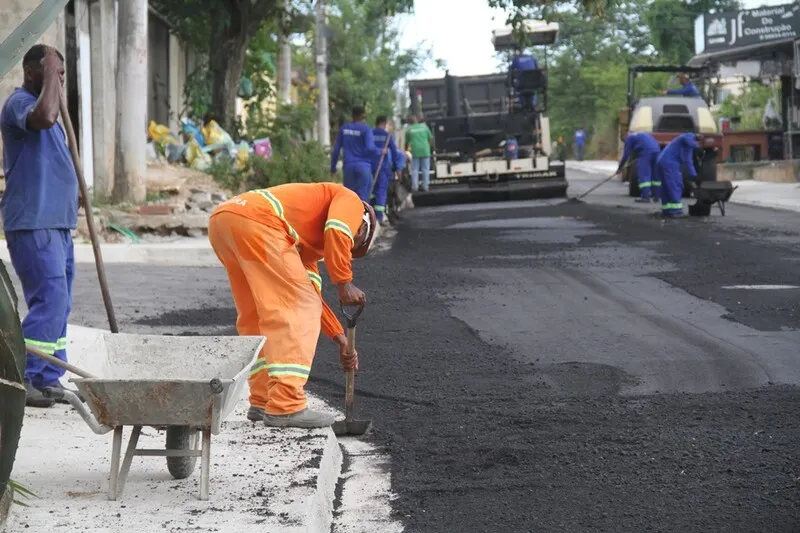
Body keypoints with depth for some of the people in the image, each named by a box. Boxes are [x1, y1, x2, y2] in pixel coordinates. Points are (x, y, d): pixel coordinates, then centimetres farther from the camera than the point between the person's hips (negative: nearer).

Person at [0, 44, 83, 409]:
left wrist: (69, 195, 18)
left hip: (55, 222, 10)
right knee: (50, 301, -16)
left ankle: (49, 379, 17)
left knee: (59, 304, 11)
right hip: (33, 224, -10)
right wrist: (50, 75, -22)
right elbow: (44, 116, -35)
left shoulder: (36, 104, 21)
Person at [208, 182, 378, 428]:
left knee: (254, 316, 21)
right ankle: (285, 407, -9)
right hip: (255, 222, -9)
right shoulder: (350, 201, 17)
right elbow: (337, 231, -6)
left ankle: (262, 403, 21)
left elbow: (310, 295, 39)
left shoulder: (311, 242, 39)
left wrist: (341, 340, 38)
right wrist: (345, 284, 0)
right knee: (296, 308, -5)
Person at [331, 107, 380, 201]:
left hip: (348, 166, 4)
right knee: (362, 195, -2)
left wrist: (333, 168, 16)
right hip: (364, 165, -3)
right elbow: (370, 148, -16)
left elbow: (336, 149, 10)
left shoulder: (343, 129, 9)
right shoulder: (366, 129, -4)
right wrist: (380, 151, 3)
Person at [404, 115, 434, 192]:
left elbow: (407, 142, 11)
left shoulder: (409, 129, 3)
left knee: (415, 169, 6)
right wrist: (430, 146, 26)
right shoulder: (424, 127, 6)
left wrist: (406, 149, 28)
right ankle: (425, 186, 4)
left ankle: (415, 187, 1)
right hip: (425, 151, 1)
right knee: (425, 169, 6)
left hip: (415, 151, -1)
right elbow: (431, 139, 10)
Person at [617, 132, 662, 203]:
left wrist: (620, 168, 12)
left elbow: (626, 154, 7)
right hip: (656, 150, 7)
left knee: (643, 175, -6)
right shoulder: (642, 134, 34)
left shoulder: (629, 138, 12)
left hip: (646, 152, -7)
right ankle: (656, 196, 17)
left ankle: (645, 196, -13)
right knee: (655, 175, 14)